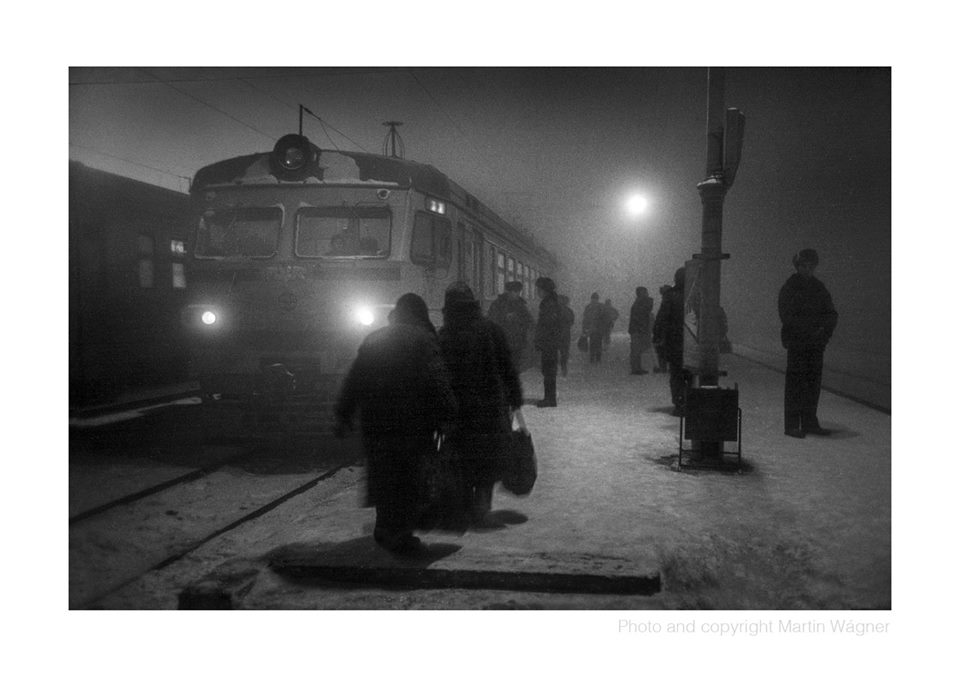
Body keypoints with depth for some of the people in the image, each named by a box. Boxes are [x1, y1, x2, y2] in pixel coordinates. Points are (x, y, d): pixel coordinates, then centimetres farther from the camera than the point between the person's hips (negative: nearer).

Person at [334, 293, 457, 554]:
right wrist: (448, 413, -10)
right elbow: (437, 380, -12)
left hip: (374, 422, 5)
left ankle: (385, 530, 25)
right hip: (411, 422, -5)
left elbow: (353, 379, 13)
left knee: (383, 474, 15)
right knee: (408, 477, 3)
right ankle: (401, 535, 3)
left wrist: (344, 415, 16)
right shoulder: (423, 338, -1)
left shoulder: (373, 339, 14)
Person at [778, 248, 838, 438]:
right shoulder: (789, 288, -5)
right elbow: (787, 317, -12)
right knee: (795, 382, -5)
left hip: (816, 343, 6)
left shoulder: (819, 288, 12)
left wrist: (825, 332, -5)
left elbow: (831, 314, 13)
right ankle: (792, 425, -1)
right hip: (796, 342, -6)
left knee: (814, 381, 7)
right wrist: (810, 329, -15)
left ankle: (810, 422, 16)